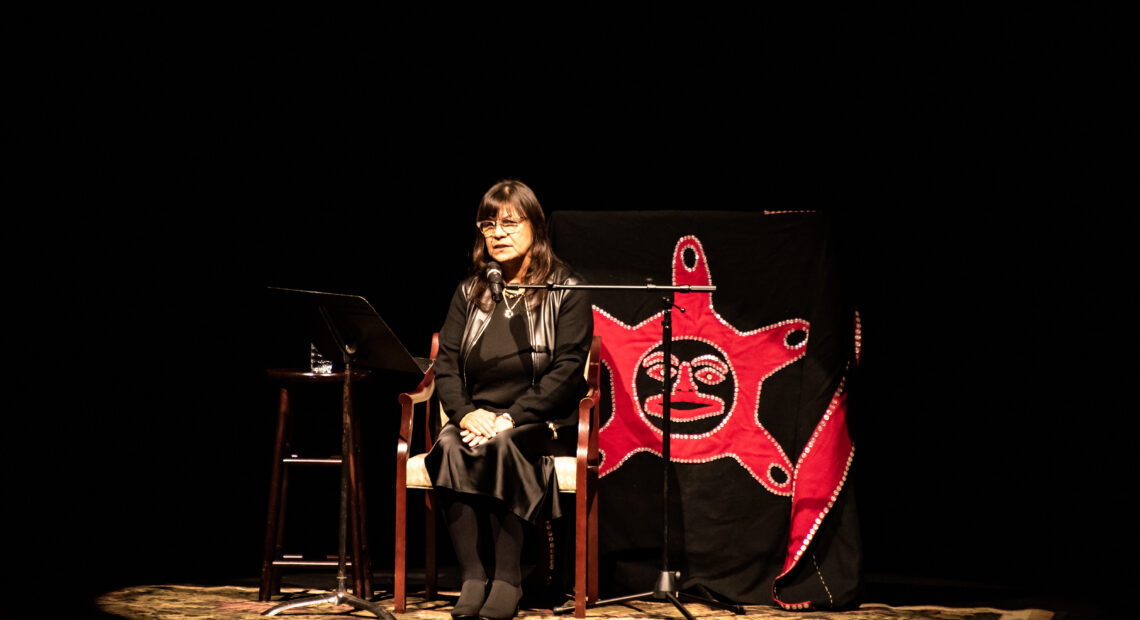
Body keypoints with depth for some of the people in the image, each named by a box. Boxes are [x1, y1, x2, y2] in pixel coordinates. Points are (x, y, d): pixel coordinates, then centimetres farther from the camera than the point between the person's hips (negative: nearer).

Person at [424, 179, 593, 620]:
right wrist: (466, 413, -13)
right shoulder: (470, 292, 15)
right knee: (449, 446, -30)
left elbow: (566, 371, -8)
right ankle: (473, 578, -31)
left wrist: (510, 418, -19)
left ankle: (508, 580, -31)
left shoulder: (565, 291, 2)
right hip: (476, 418, 4)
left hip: (541, 423, -4)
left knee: (502, 446, -36)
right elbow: (445, 364, 8)